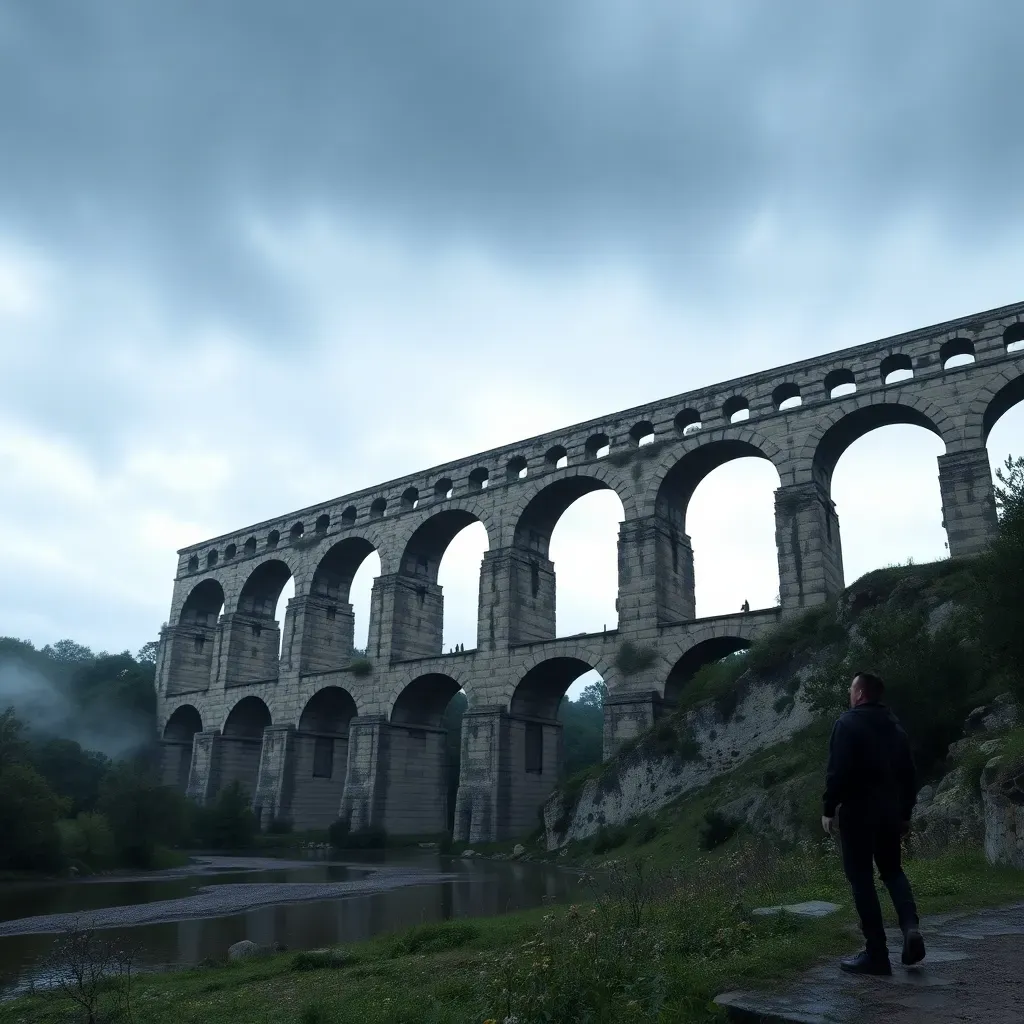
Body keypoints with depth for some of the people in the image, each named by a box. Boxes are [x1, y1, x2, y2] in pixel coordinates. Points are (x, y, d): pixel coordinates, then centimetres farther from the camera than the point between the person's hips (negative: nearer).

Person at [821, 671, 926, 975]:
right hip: (891, 810, 7)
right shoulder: (894, 725, 11)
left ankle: (876, 953, 0)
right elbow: (909, 773, 13)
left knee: (861, 878, 0)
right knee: (892, 870, 20)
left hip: (858, 810, -6)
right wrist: (905, 812, 20)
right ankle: (911, 927, -2)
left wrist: (828, 808, -9)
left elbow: (837, 770, -17)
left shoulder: (848, 722, -10)